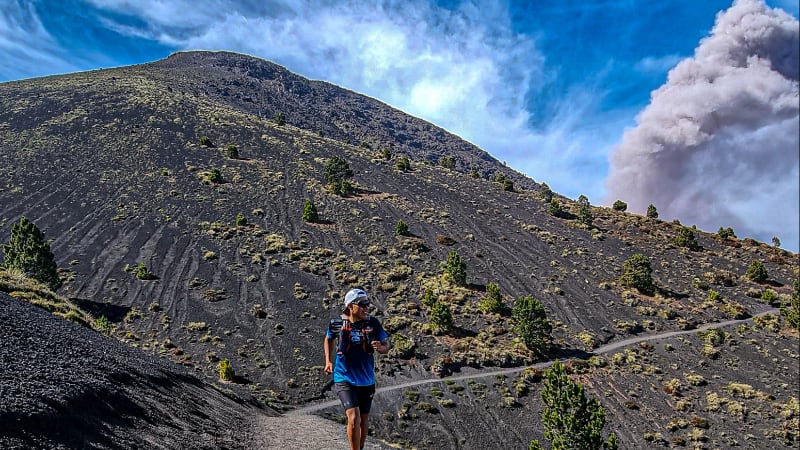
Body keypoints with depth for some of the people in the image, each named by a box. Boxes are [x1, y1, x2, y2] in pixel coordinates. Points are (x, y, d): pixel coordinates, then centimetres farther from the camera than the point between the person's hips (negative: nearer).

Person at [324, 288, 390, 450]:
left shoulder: (373, 324, -9)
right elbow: (329, 339, 12)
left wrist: (380, 347, -22)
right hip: (344, 379, -2)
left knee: (364, 419, 17)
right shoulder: (338, 323, -10)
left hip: (366, 380, 3)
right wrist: (328, 361, 3)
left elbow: (386, 346, 0)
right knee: (354, 418, -18)